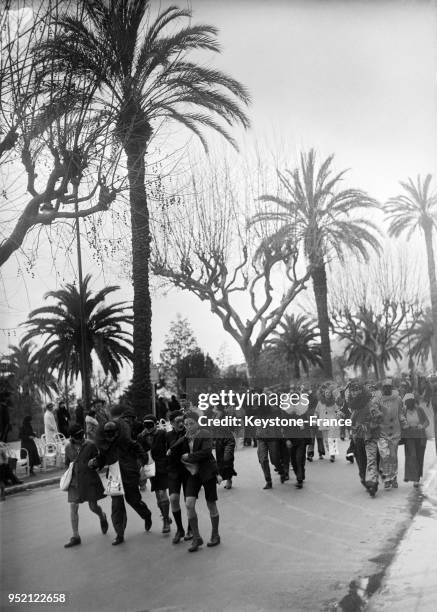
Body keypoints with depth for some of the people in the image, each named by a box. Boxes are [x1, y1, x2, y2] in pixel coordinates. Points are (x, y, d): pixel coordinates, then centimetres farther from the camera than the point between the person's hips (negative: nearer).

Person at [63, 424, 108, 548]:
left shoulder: (90, 445, -9)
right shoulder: (68, 447, 0)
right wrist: (70, 470, 1)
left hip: (90, 480, -2)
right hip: (75, 481, 2)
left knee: (93, 507, 6)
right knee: (73, 508, -4)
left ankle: (102, 517, 41)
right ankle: (75, 537, 7)